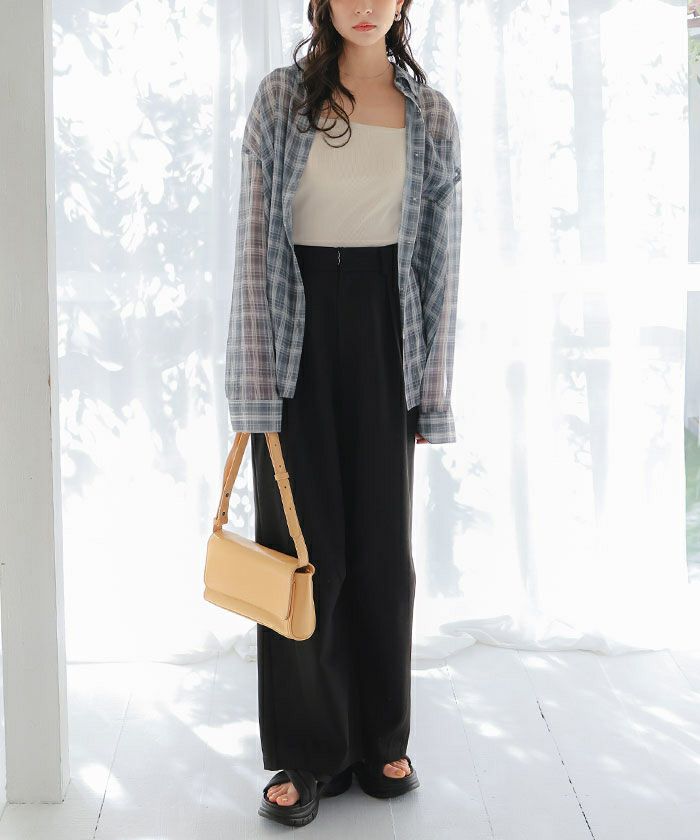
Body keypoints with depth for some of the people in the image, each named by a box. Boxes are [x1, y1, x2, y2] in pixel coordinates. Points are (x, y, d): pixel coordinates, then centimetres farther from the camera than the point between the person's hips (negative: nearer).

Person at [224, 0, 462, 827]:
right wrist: (255, 381, -11)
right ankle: (306, 754, 11)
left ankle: (380, 740, 22)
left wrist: (433, 385, 2)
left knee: (383, 543, 7)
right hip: (298, 331, -2)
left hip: (384, 333, 2)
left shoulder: (431, 115, 5)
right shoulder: (280, 98, 0)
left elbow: (439, 260, 6)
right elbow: (254, 244, -4)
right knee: (302, 544, 0)